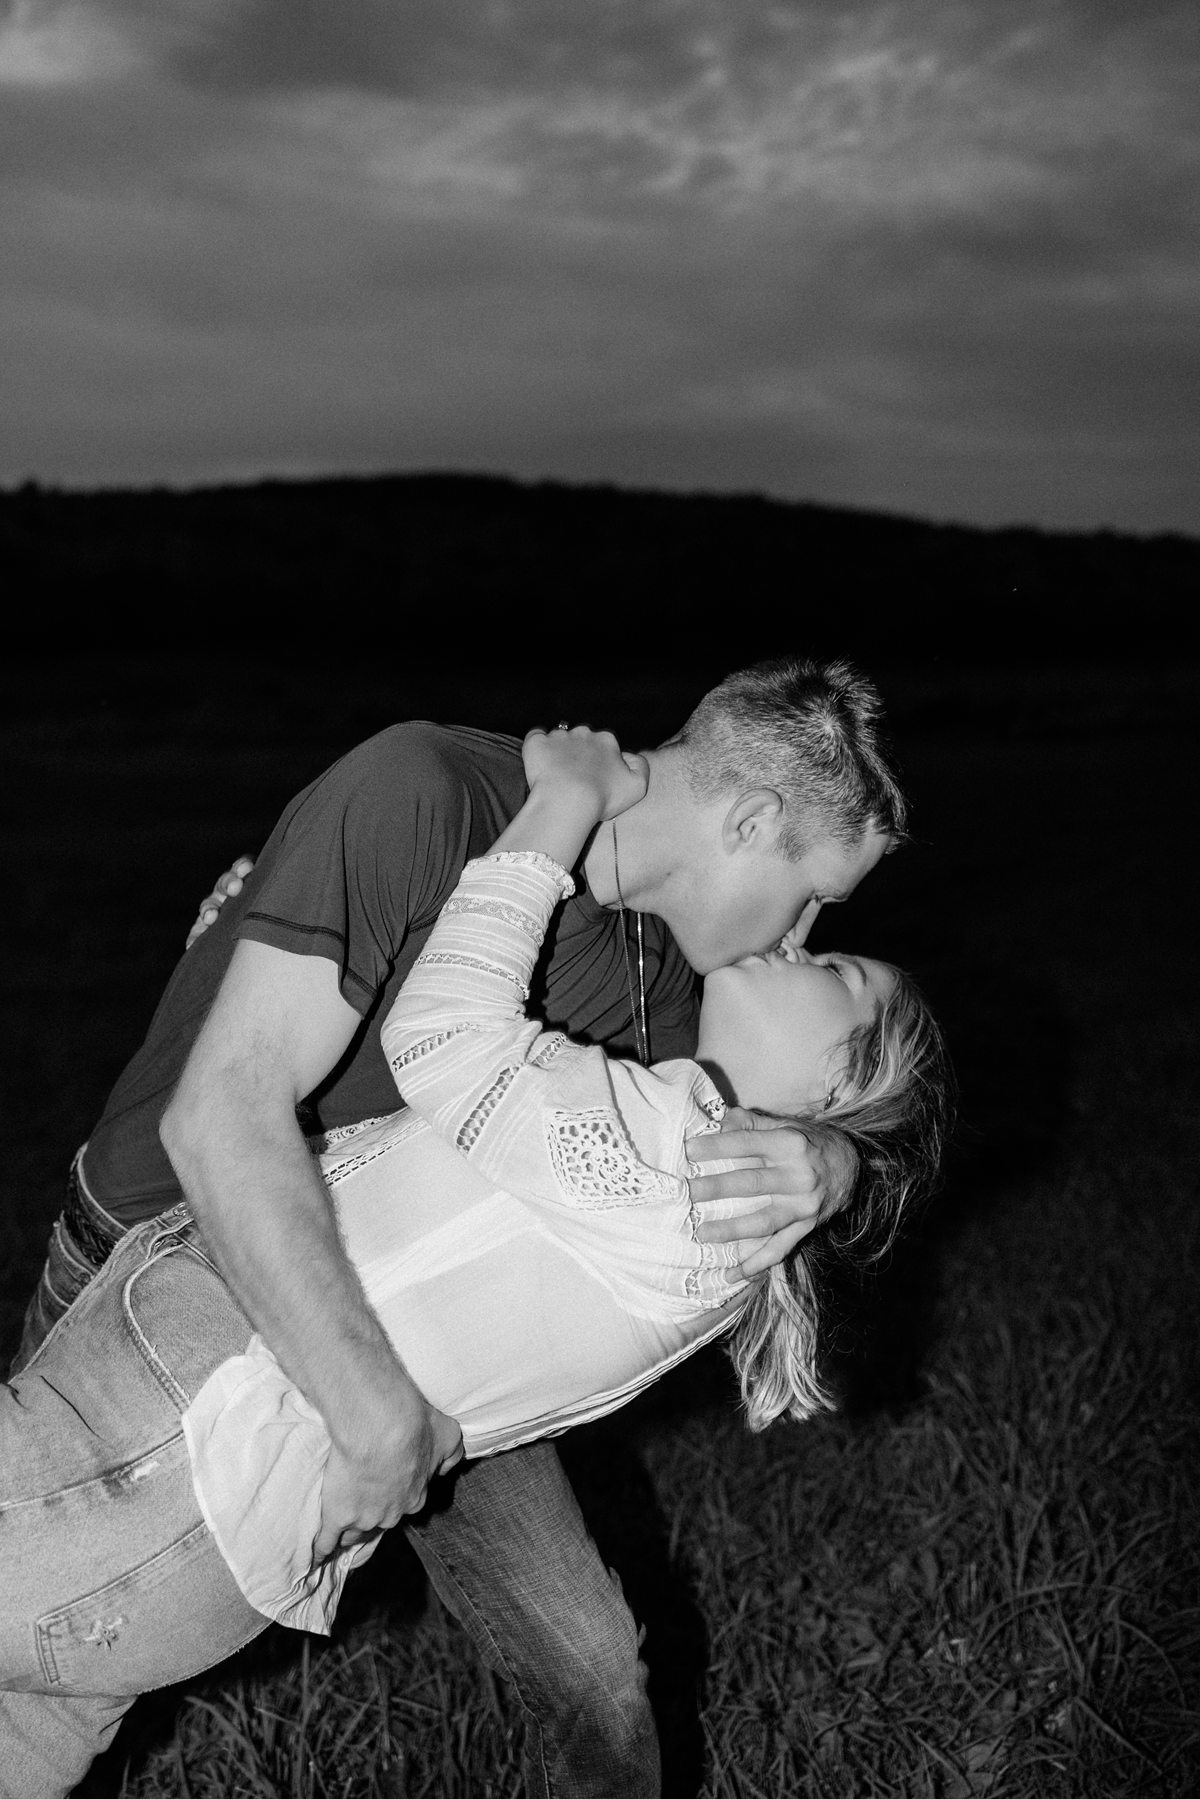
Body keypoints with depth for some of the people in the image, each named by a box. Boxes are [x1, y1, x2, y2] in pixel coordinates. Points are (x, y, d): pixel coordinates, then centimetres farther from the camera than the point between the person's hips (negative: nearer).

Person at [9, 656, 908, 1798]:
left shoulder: (648, 956, -7)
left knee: (596, 1684, 1)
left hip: (409, 1312, 5)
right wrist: (379, 1414, -40)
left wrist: (818, 1170, -29)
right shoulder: (421, 794, -31)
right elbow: (222, 1112, -37)